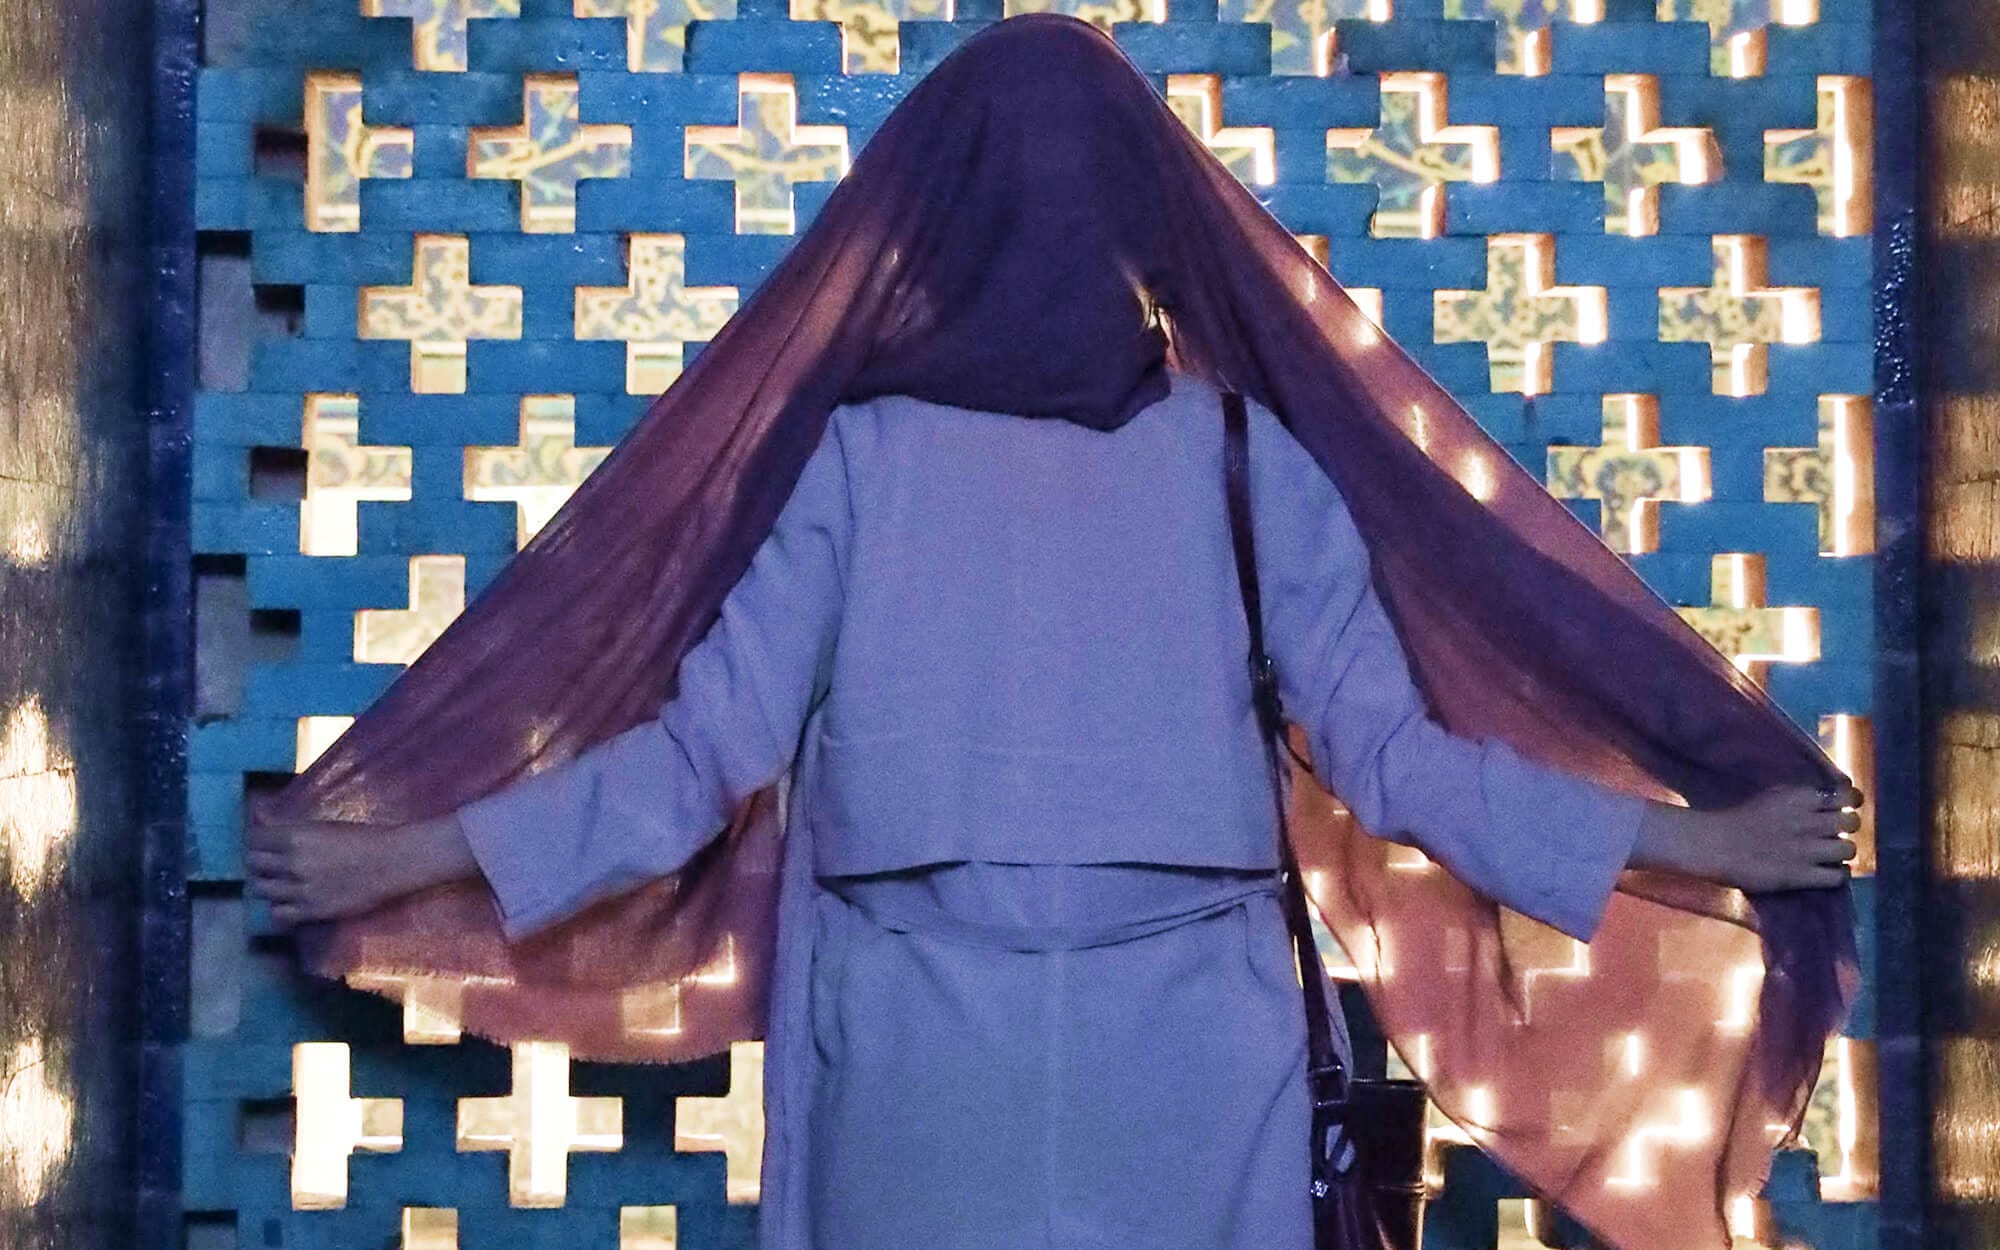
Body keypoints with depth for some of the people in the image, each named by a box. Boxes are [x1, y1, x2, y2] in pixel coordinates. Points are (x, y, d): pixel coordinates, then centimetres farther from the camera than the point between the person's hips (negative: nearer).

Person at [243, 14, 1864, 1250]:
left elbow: (712, 743, -3)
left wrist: (407, 853, 5)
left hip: (919, 1041, 0)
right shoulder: (1247, 437, 2)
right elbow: (1385, 746, 0)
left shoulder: (852, 438, 0)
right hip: (1187, 1035, 1)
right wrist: (1695, 842, 9)